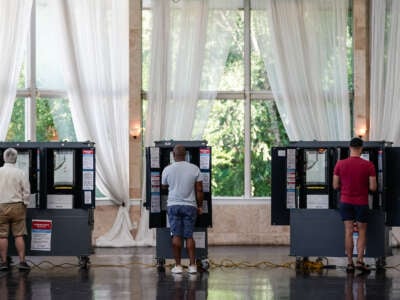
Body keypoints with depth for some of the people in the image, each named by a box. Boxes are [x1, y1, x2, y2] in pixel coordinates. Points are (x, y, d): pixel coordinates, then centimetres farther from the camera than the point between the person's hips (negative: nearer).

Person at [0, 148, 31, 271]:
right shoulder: (20, 173, -5)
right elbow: (26, 192, -3)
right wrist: (24, 205, 10)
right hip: (17, 206, 0)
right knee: (19, 235, 4)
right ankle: (22, 261, 2)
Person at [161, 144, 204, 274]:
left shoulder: (167, 170, -2)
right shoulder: (194, 169, -1)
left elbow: (164, 187, 14)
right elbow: (199, 190, 0)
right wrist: (200, 206, 9)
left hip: (173, 205, -1)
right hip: (190, 206, 1)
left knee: (176, 235, 1)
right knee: (189, 236, 4)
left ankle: (178, 265, -1)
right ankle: (192, 265, 0)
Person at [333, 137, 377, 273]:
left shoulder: (340, 164, -6)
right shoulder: (368, 165, -10)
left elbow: (335, 186, -2)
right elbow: (373, 187, -10)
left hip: (345, 202, 2)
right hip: (361, 203, -2)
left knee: (348, 231, 5)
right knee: (362, 232, 9)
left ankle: (349, 263, 4)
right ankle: (360, 260, -4)